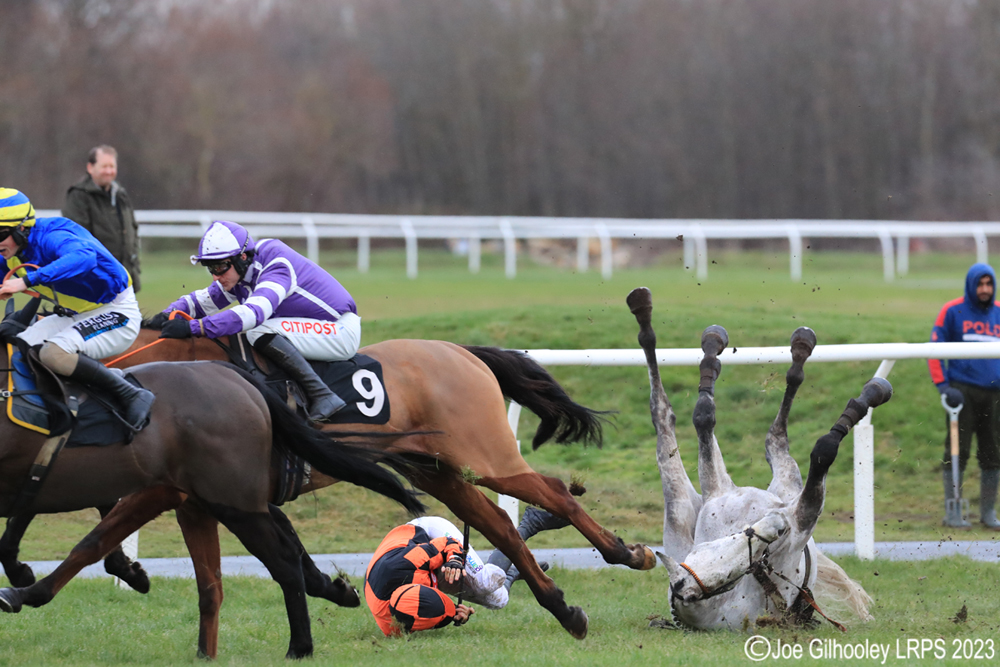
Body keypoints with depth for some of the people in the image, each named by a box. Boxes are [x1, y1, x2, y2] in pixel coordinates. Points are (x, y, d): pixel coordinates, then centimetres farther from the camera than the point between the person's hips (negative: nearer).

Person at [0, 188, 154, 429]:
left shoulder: (50, 237, -30)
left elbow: (84, 256, -52)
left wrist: (26, 281, -58)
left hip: (116, 313, -10)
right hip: (73, 316, 10)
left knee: (53, 354, -31)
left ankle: (133, 396, -20)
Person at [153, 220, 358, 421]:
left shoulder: (278, 266, -25)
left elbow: (254, 313, -40)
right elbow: (202, 301, 8)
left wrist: (192, 327, -46)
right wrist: (168, 315, -14)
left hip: (341, 331, -9)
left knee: (259, 332, -27)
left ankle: (322, 396, -26)